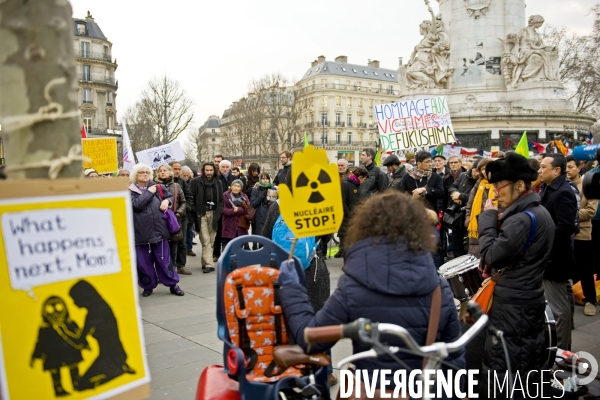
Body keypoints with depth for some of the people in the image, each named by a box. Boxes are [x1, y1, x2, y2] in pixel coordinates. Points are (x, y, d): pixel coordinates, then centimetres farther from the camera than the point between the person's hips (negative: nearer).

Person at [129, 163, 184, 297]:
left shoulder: (156, 186, 8)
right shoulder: (131, 191, 0)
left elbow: (170, 196, 20)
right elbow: (136, 204, -18)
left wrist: (166, 201, -2)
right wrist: (149, 192, -10)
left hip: (159, 230, 1)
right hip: (141, 233, -1)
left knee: (164, 260, 8)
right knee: (144, 262, 8)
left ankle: (173, 284, 18)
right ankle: (148, 286, 24)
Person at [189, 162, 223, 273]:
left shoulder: (217, 182, 13)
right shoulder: (195, 182, 0)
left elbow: (221, 199, 15)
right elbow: (191, 198, -2)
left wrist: (218, 212, 1)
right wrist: (194, 213, -10)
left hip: (213, 214, 4)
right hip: (201, 214, -4)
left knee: (211, 241, 7)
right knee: (205, 240, -8)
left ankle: (205, 262, 18)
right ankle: (209, 264, -9)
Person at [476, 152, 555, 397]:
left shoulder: (521, 219, -23)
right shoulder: (540, 212, 9)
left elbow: (491, 255, -21)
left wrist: (489, 218, -12)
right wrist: (500, 222, 3)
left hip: (512, 304, -10)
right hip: (532, 298, 10)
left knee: (498, 371, 0)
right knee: (531, 366, 19)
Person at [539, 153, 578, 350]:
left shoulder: (563, 192, -19)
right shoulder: (548, 189, 12)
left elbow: (564, 228, -26)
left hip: (554, 259, -10)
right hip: (548, 257, 10)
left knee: (559, 308, 1)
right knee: (559, 305, 19)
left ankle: (561, 350, 12)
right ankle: (558, 344, 31)